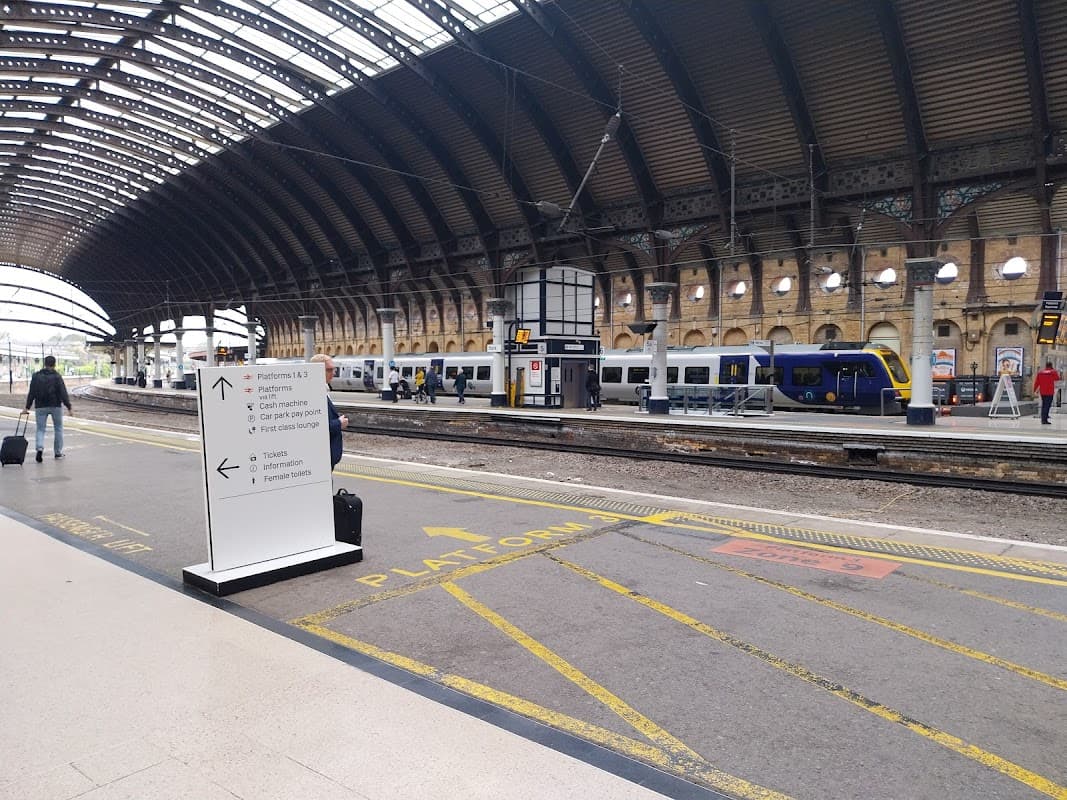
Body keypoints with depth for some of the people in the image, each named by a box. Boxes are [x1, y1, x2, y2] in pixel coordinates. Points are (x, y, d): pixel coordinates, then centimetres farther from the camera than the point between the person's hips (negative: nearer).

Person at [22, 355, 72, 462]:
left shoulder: (36, 376, 4)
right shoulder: (57, 376, -7)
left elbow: (31, 393, 4)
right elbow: (63, 393, -11)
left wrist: (27, 407, 8)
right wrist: (69, 407, -11)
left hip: (41, 407, 2)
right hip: (55, 406, -2)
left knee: (40, 429, 6)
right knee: (58, 428, 12)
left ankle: (40, 448, -19)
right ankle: (58, 452, 16)